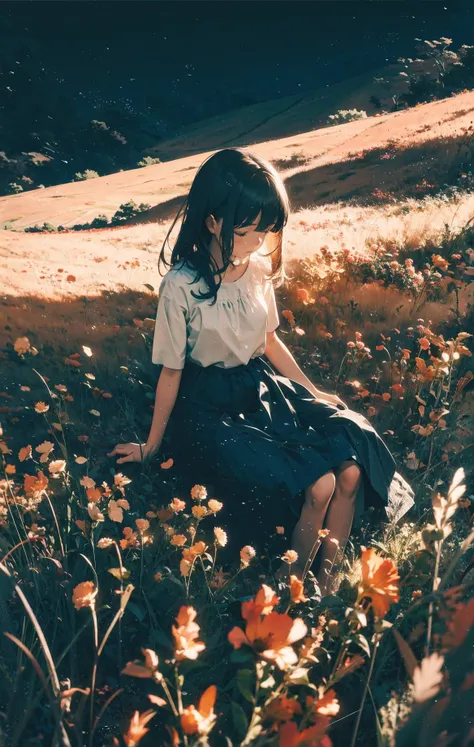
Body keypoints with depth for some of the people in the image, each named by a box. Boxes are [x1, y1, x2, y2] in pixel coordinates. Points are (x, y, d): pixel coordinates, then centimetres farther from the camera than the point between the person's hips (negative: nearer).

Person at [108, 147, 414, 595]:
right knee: (317, 486, -23)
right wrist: (152, 446, 3)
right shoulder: (182, 288, -19)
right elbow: (171, 372, -8)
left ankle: (327, 582, 8)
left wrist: (312, 393, 17)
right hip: (210, 406, -6)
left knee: (351, 468, -15)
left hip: (263, 386, 6)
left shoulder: (259, 268, -2)